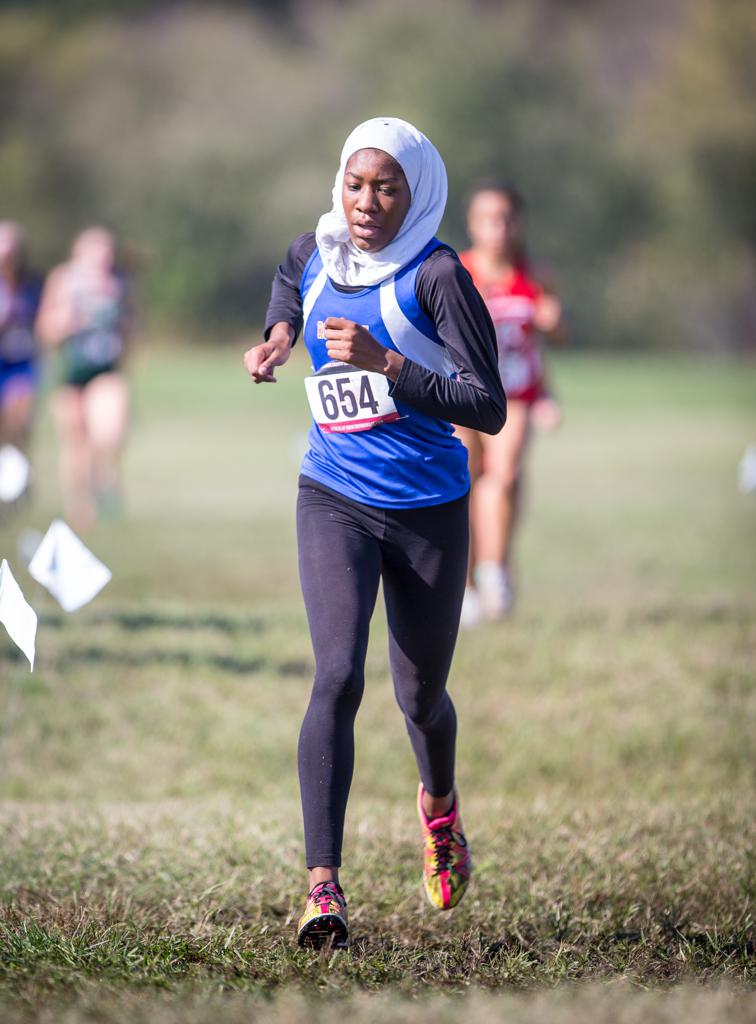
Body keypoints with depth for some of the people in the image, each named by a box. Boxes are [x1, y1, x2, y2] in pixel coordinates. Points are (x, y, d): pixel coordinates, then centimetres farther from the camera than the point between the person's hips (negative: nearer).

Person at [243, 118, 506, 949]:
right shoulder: (313, 256, 2)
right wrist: (279, 334, 10)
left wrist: (385, 363, -28)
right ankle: (322, 885, -23)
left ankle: (438, 806, 48)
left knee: (420, 696, 13)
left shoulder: (435, 275, -13)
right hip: (334, 500, 2)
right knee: (337, 676, -18)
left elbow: (490, 410, -19)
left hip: (429, 512, -2)